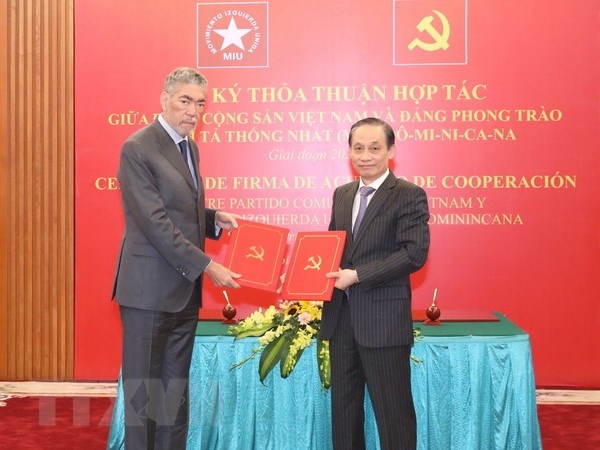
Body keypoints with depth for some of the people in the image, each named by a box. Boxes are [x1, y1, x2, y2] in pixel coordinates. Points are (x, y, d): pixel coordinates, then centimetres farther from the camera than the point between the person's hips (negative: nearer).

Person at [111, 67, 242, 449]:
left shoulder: (190, 147, 13)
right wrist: (206, 266, -20)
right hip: (149, 287, -8)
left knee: (176, 386, 13)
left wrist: (214, 219, 2)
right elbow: (155, 222, -19)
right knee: (144, 386, 3)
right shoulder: (138, 149, -13)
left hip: (185, 287, 8)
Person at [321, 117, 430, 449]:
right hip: (340, 318, 7)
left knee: (393, 411, 2)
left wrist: (357, 275, -19)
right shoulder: (342, 194, 14)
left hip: (384, 320, -6)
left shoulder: (409, 195, -7)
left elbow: (414, 253, -16)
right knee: (343, 406, 16)